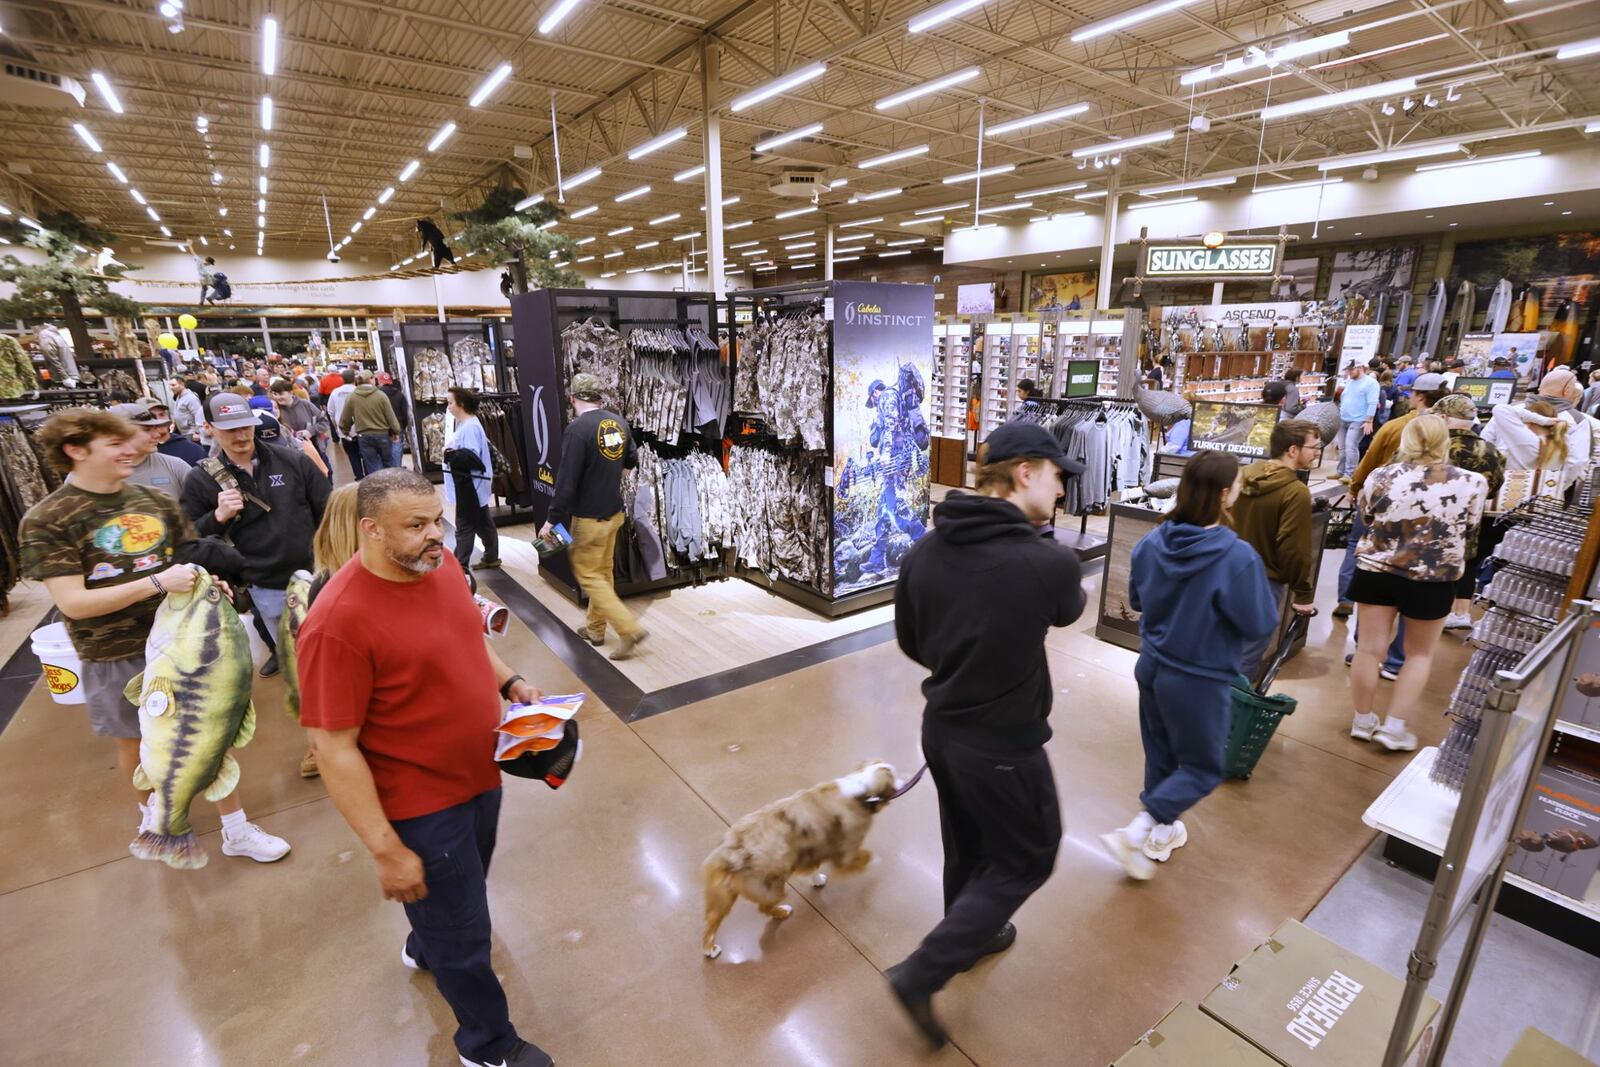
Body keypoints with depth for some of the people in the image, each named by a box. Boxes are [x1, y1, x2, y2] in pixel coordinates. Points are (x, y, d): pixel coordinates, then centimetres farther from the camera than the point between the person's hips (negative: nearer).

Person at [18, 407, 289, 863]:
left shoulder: (157, 501, 0)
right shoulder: (45, 521, -11)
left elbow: (190, 557, 13)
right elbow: (73, 603, -18)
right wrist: (157, 581, -28)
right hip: (116, 660, -2)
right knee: (136, 744, 19)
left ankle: (236, 829, 22)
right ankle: (151, 811, 47)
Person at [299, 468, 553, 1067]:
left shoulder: (440, 565, -7)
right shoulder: (338, 621, -29)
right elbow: (333, 749, -24)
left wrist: (510, 683, -3)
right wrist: (387, 851, -20)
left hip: (480, 776, 7)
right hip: (422, 809, -7)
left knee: (465, 889, 32)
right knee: (465, 938, 14)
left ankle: (425, 948, 64)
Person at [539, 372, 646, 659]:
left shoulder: (577, 429, -20)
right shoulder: (618, 421, 1)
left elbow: (567, 480, -22)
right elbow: (632, 461, 14)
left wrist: (552, 520, -15)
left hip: (588, 517, -7)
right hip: (614, 512, 7)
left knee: (588, 575, 4)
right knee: (603, 572, 17)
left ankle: (629, 629, -2)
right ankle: (595, 628, 30)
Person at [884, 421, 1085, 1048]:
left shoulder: (923, 551, -9)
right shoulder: (1050, 563, -26)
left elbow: (910, 640, 3)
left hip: (940, 729, 6)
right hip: (1004, 746, -6)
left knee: (965, 846, 28)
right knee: (1026, 860, 19)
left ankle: (971, 937, 52)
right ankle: (922, 973, 19)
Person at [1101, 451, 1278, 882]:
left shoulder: (1151, 542, -10)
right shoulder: (1237, 557, -25)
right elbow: (1261, 624, -15)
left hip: (1152, 666, 6)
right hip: (1199, 680, -5)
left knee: (1160, 754, 23)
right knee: (1204, 768, 15)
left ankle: (1163, 832, 41)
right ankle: (1135, 833, 7)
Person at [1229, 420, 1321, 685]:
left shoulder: (1246, 475, 2)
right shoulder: (1296, 492, -19)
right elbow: (1294, 549, -19)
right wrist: (1303, 593, -7)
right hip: (1265, 582, -7)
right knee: (1246, 658, 4)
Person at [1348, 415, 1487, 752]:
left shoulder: (1380, 477, -11)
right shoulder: (1472, 483, -11)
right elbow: (1470, 529, 4)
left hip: (1376, 571, 0)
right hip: (1433, 581, 0)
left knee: (1369, 649, 10)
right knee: (1420, 654, 17)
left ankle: (1363, 721, 23)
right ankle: (1393, 727, 17)